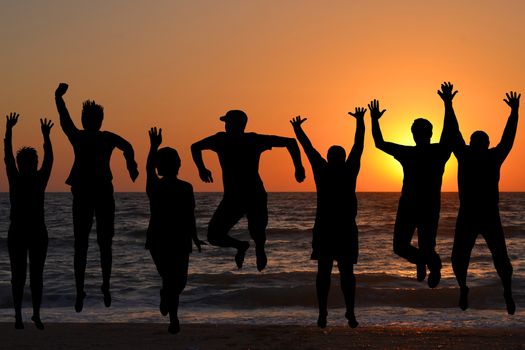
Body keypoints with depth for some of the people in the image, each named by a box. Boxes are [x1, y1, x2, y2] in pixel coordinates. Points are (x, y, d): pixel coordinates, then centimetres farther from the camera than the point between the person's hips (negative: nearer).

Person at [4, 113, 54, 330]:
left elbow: (49, 160, -5)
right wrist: (8, 131, -9)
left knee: (36, 275, 3)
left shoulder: (40, 180, 1)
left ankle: (36, 314, 5)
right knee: (18, 274, 3)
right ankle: (18, 315, 3)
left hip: (38, 232, 1)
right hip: (17, 232, -1)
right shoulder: (15, 179, 0)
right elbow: (8, 157, -4)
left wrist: (46, 136, -12)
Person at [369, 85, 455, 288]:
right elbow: (380, 144, 14)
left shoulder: (439, 151, 0)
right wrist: (374, 121, 6)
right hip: (407, 206, 4)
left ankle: (434, 266, 28)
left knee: (427, 250, -3)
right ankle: (421, 261, 27)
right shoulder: (407, 153, 9)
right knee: (400, 246, -1)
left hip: (430, 208, -4)